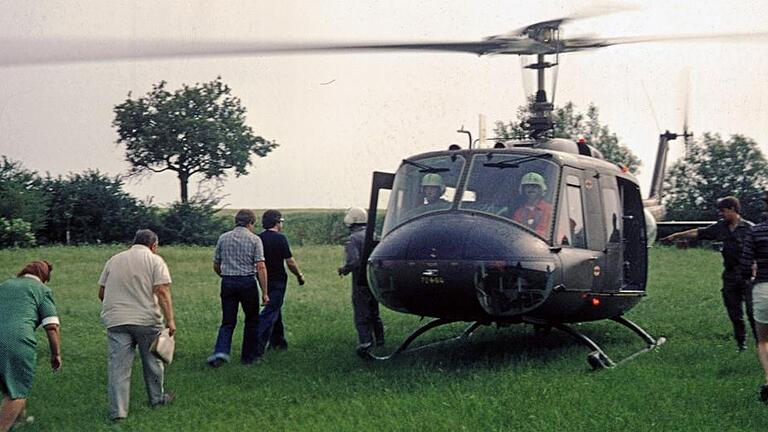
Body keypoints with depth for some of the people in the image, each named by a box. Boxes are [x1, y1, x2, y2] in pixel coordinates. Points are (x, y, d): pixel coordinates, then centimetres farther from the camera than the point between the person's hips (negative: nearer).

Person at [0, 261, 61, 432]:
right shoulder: (42, 290, 8)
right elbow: (52, 327, -1)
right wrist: (56, 354, 8)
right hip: (17, 342, -6)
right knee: (17, 393, 5)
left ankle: (20, 418, 41)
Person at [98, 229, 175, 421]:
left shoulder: (114, 260, 14)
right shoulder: (155, 260, 1)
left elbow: (101, 293, 16)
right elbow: (162, 291, -11)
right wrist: (170, 320, -12)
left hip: (116, 320, 3)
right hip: (147, 319, -2)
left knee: (118, 365, 1)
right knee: (152, 361, 15)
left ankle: (117, 410, -1)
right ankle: (157, 398, 30)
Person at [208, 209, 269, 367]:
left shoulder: (223, 238, 8)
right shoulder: (254, 239, -3)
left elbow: (216, 266, 12)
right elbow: (261, 267, -10)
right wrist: (265, 292, -9)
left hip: (227, 283, 3)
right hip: (248, 283, -3)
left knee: (228, 321, 8)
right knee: (252, 320, 14)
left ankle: (221, 351, -13)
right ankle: (249, 356, 18)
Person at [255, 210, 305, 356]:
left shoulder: (258, 238, 3)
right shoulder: (280, 238, -15)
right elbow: (290, 262, -14)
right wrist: (300, 275, 1)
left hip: (265, 281, 7)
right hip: (277, 281, -7)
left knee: (275, 310, 20)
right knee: (270, 313, -7)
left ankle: (278, 342, 30)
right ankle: (257, 345, -16)